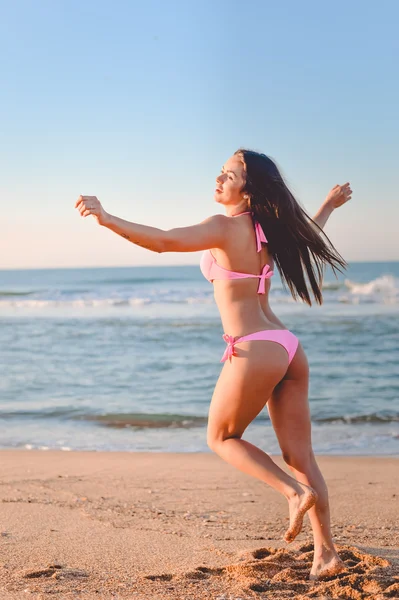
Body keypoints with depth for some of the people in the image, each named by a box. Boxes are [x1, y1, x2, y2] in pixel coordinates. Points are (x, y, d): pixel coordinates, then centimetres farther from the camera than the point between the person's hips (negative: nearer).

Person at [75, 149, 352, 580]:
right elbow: (307, 234, 35)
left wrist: (107, 219, -29)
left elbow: (163, 241, -24)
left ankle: (295, 491, -2)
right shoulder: (267, 228, 13)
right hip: (289, 349, 8)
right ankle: (326, 553, 13)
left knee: (221, 437, 14)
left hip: (254, 351, -8)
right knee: (299, 455, 10)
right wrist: (329, 206, 52)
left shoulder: (225, 227, -10)